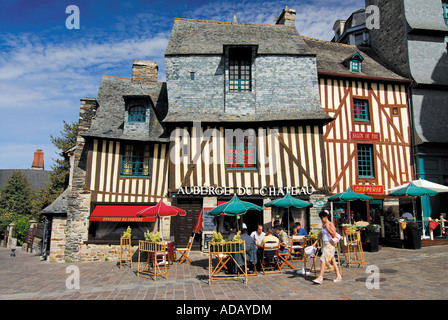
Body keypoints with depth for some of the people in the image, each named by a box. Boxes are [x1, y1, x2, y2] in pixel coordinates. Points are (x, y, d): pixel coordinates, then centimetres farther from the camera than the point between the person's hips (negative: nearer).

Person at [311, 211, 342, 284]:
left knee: (324, 259, -13)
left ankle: (320, 277, -12)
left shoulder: (331, 224, -10)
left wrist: (327, 227, -19)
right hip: (324, 243, 8)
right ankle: (338, 276, 21)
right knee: (332, 260, 13)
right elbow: (321, 234, 20)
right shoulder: (323, 224, 13)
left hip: (329, 244, -8)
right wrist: (315, 243, 18)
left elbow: (334, 234, -17)